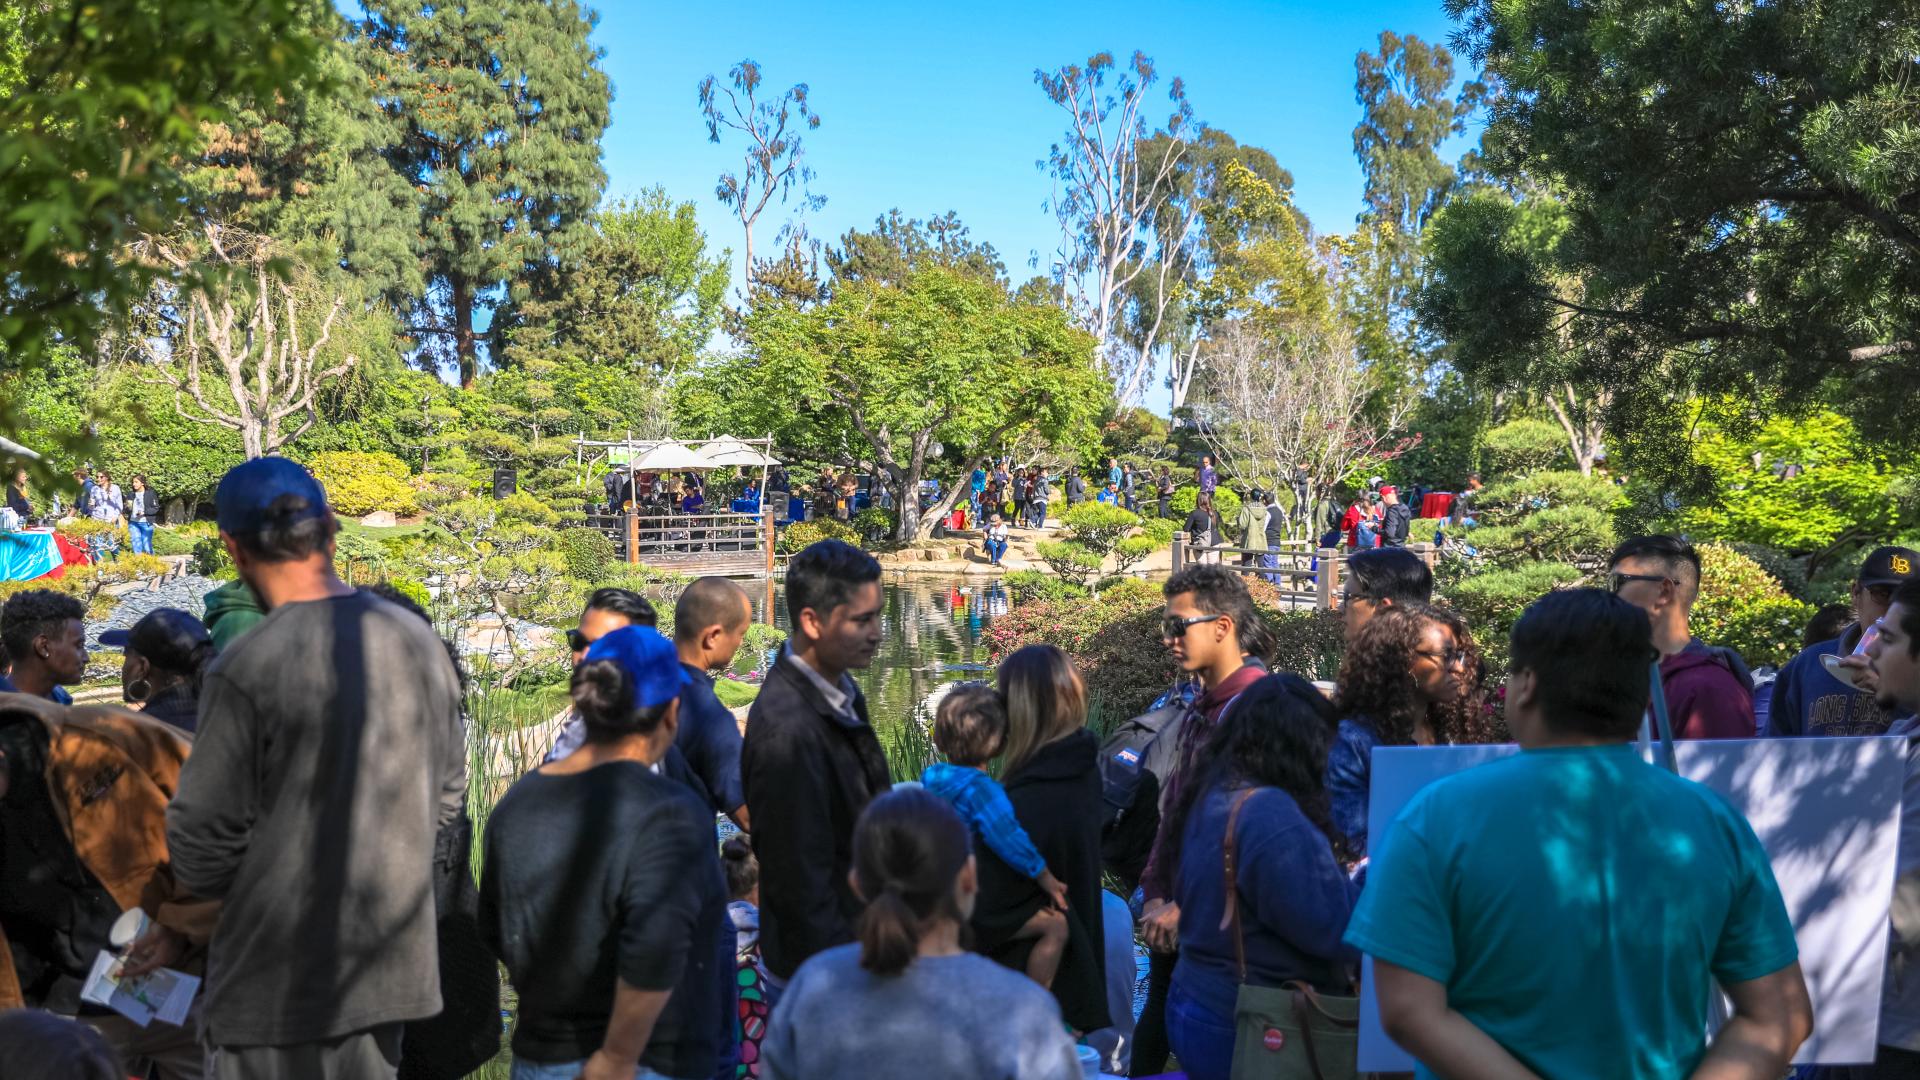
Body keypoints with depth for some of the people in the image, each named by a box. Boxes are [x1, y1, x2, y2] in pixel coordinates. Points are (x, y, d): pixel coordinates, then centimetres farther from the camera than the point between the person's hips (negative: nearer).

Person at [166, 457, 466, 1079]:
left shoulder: (245, 670, -18)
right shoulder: (418, 641, 0)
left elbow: (202, 847, -12)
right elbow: (446, 796, 10)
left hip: (279, 981, -5)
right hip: (393, 966, 5)